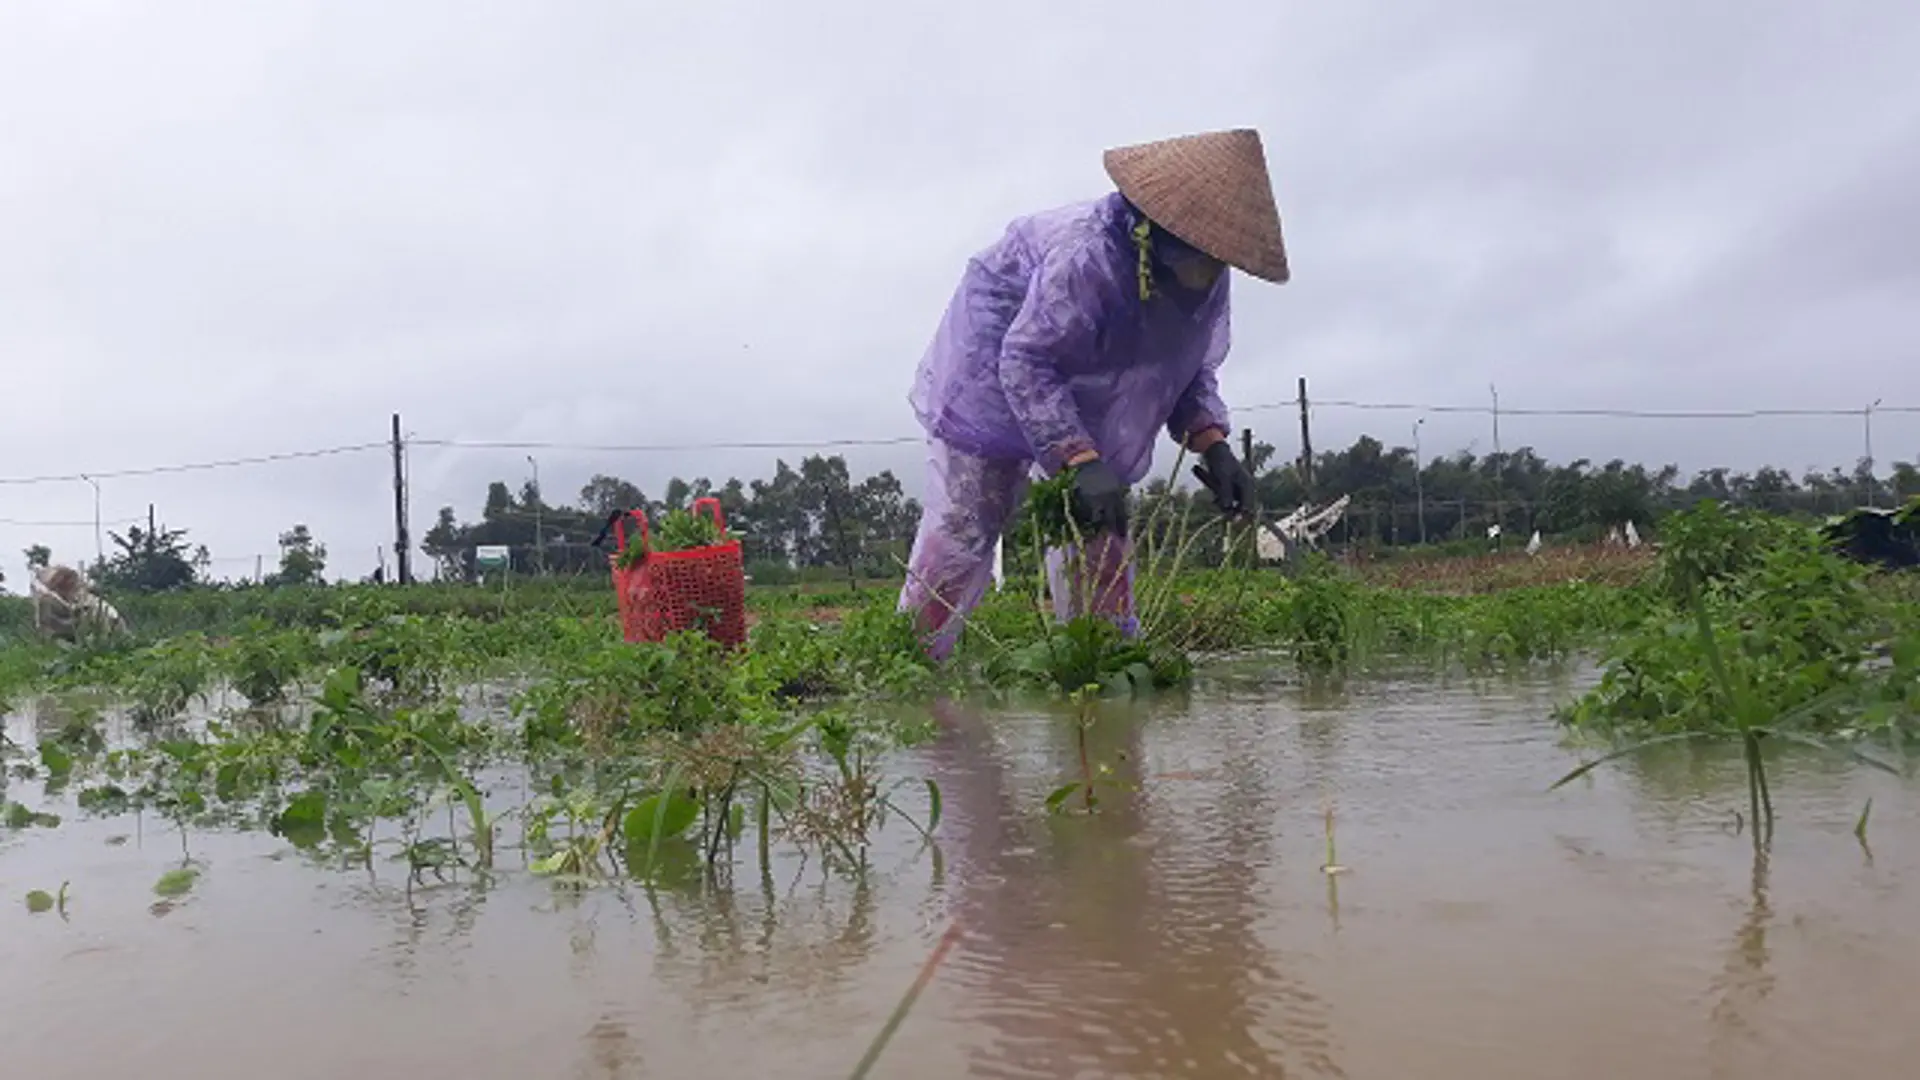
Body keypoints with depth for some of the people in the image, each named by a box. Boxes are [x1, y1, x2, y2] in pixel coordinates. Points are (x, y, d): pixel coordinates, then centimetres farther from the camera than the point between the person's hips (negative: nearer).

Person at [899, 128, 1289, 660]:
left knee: (1101, 546, 5)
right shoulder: (1087, 256, -36)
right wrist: (1080, 460, -38)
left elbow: (1193, 372, 2)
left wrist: (1212, 444, -16)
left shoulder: (1206, 281, -11)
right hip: (990, 388, -7)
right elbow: (1024, 362, -32)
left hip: (1087, 411, 7)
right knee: (958, 539, -7)